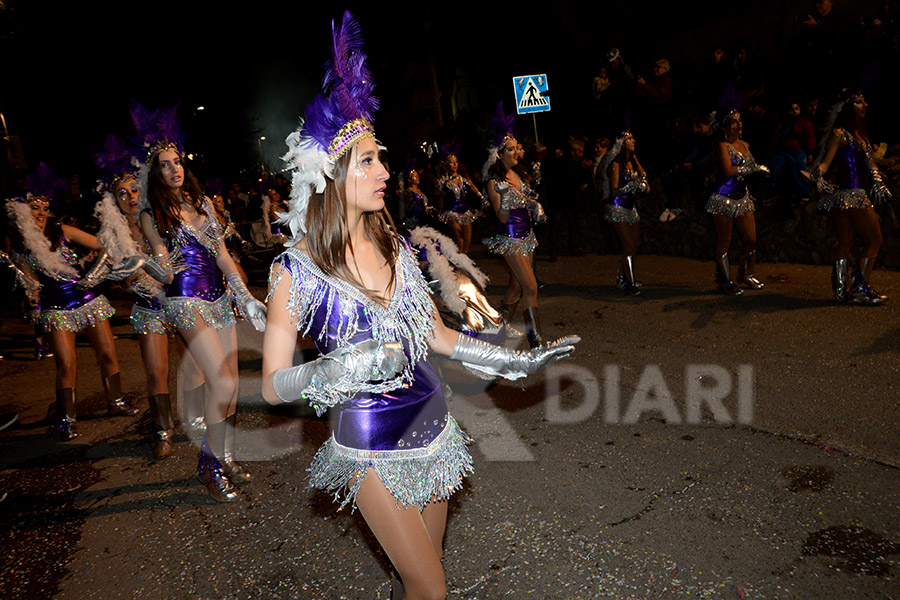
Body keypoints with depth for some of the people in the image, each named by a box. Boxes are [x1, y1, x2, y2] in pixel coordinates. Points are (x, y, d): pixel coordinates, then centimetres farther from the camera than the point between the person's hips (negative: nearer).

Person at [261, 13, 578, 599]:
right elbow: (273, 385, -11)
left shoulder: (395, 248, 0)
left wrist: (517, 360, 11)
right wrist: (340, 370, -29)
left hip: (434, 429, 5)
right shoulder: (296, 270, -14)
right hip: (374, 450, -5)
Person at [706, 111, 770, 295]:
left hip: (742, 198, 7)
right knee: (724, 242, 0)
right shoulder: (722, 146, -9)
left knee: (751, 239, 7)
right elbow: (728, 170, -23)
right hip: (724, 199, -7)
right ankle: (725, 281, 11)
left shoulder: (745, 145, 14)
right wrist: (755, 168, -18)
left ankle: (746, 276, 24)